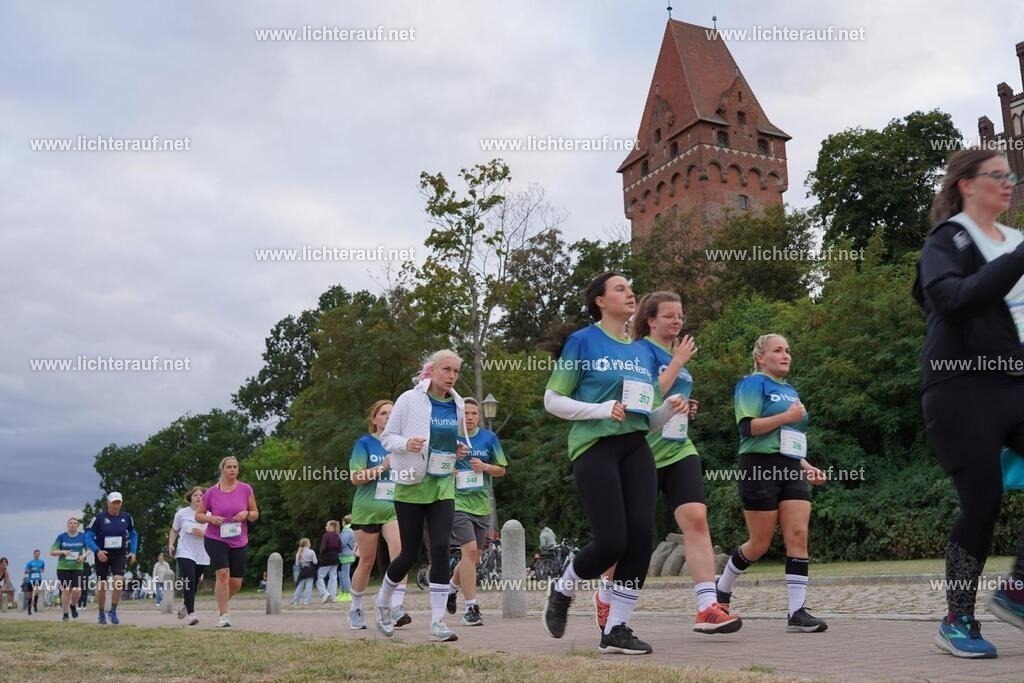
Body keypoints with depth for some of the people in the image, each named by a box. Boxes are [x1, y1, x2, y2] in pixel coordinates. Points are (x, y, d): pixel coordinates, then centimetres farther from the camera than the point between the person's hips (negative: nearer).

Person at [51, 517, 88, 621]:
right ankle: (65, 614, 12)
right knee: (65, 590, -2)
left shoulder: (83, 536, 4)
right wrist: (62, 552, -16)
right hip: (63, 567, 0)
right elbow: (52, 552, 3)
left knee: (77, 590, -10)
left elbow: (88, 550, 15)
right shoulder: (62, 537, 1)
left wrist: (84, 556, -6)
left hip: (78, 567, 0)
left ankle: (73, 606, 21)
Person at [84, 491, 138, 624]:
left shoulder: (126, 517, -1)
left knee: (118, 581, -18)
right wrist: (97, 551, -22)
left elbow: (133, 534, 15)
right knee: (101, 586, 6)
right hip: (102, 555, -1)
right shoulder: (99, 517, -10)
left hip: (120, 555, 1)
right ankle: (101, 614, 25)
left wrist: (133, 551, 6)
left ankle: (113, 611, -3)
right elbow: (88, 537, -7)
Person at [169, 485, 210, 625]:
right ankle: (191, 614, -16)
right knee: (189, 582, -17)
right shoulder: (182, 513, 1)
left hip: (202, 556, 2)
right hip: (185, 554, -2)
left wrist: (203, 533, -13)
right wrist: (171, 544, 0)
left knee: (194, 585, 13)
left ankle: (184, 605, 41)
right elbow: (174, 530, 14)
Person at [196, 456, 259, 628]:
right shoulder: (211, 492, -1)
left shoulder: (246, 489, 1)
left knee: (236, 583, 3)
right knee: (223, 573, -19)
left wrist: (247, 513, -15)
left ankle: (223, 600, 36)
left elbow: (256, 514, 7)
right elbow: (198, 515, 7)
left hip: (239, 542, 2)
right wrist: (211, 519, -13)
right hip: (215, 539, -2)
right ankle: (224, 615, -8)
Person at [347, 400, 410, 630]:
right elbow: (355, 478, -9)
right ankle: (356, 609, 29)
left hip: (394, 508, 2)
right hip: (367, 509, -2)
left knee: (400, 552, -22)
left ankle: (397, 607, -23)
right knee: (366, 562, 8)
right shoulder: (365, 443, -1)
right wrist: (383, 467, -18)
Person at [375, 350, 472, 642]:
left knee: (441, 548, -10)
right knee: (409, 554, 3)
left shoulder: (458, 405, 6)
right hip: (412, 485, -3)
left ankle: (438, 623, -4)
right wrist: (406, 444, -23)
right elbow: (387, 437, -2)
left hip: (443, 485, 3)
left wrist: (462, 450, 0)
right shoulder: (409, 400, -7)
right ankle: (383, 602, 32)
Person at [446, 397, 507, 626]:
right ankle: (471, 608, -12)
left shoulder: (489, 438, 6)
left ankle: (452, 586, 41)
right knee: (470, 549, -18)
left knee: (473, 558, 12)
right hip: (457, 502, -4)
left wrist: (485, 467, -8)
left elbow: (501, 470, 11)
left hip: (482, 504, 4)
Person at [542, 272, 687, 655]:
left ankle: (616, 630, 5)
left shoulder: (643, 352, 16)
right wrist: (602, 410, -15)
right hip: (594, 447, -5)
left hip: (635, 448, 6)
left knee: (642, 535, -7)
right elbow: (552, 401, -3)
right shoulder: (583, 341, 0)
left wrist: (670, 407, -3)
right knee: (612, 541, -11)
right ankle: (562, 591, 20)